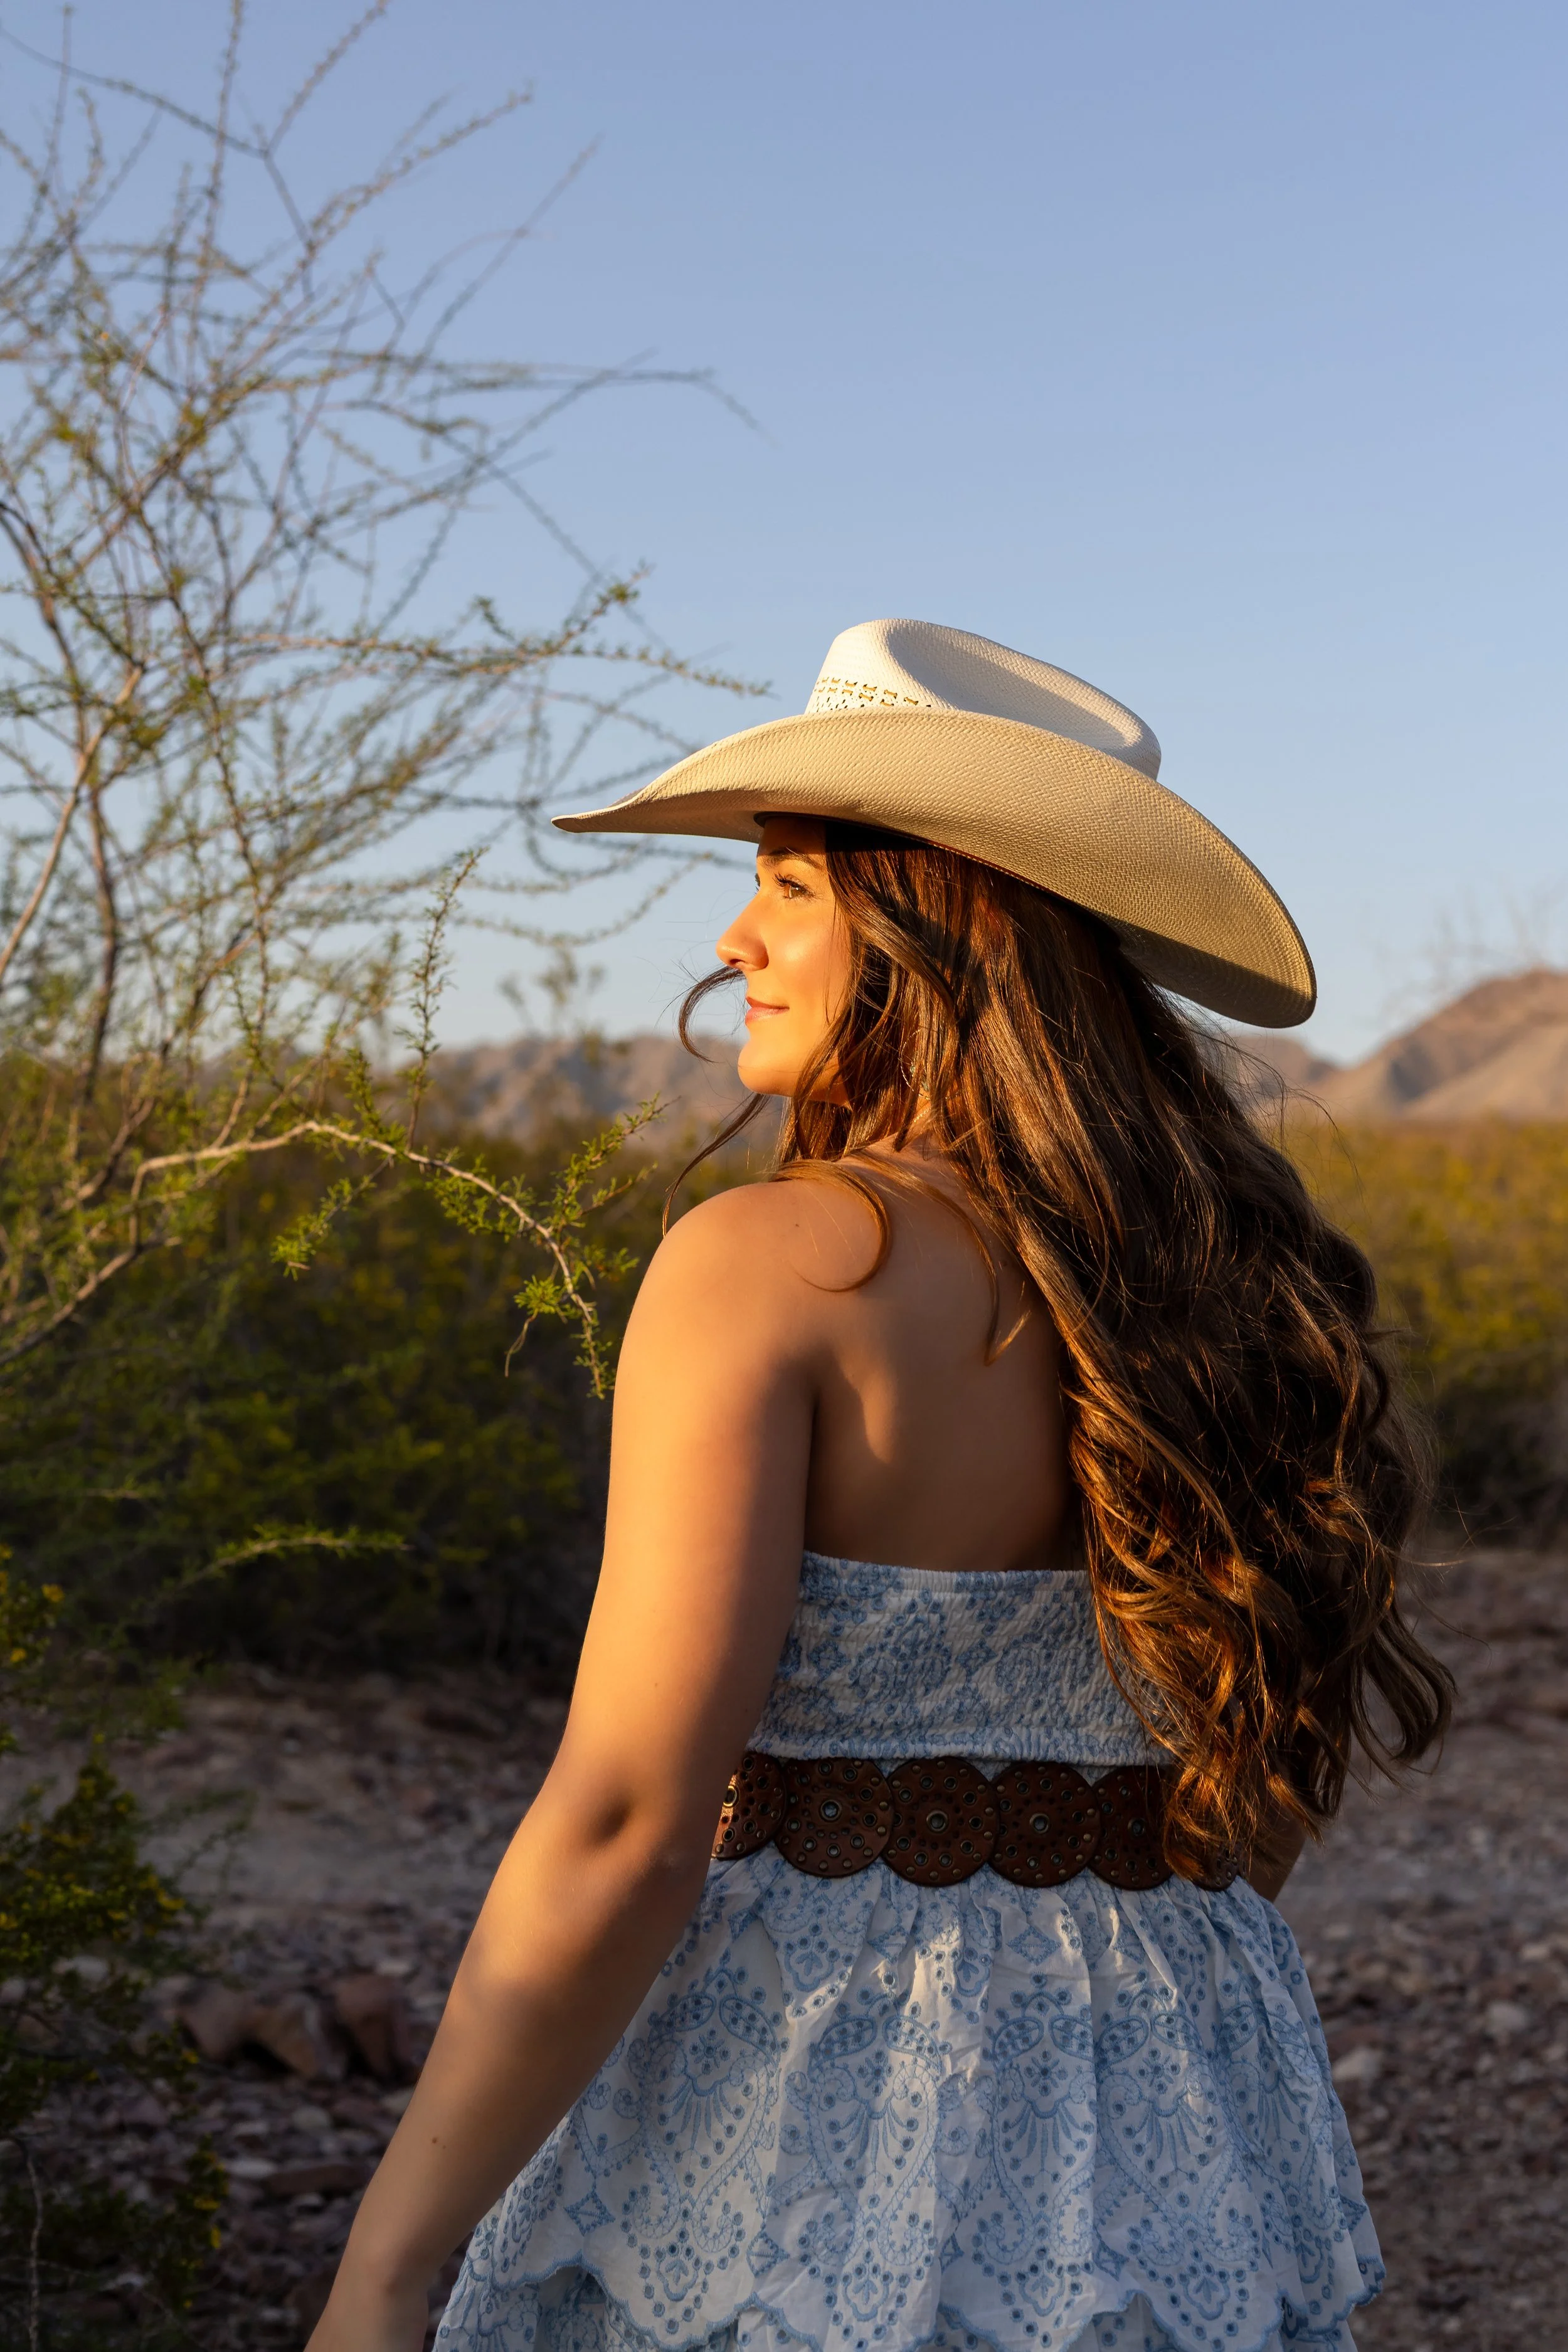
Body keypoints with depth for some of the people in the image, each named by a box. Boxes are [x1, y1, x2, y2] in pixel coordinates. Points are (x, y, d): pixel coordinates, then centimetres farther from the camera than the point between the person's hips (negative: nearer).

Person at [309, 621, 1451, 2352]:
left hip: (814, 2144, -6)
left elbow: (621, 1827, -22)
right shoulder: (1224, 1279, 2)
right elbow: (1292, 1769, 11)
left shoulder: (766, 1269, -17)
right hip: (1180, 2137, 6)